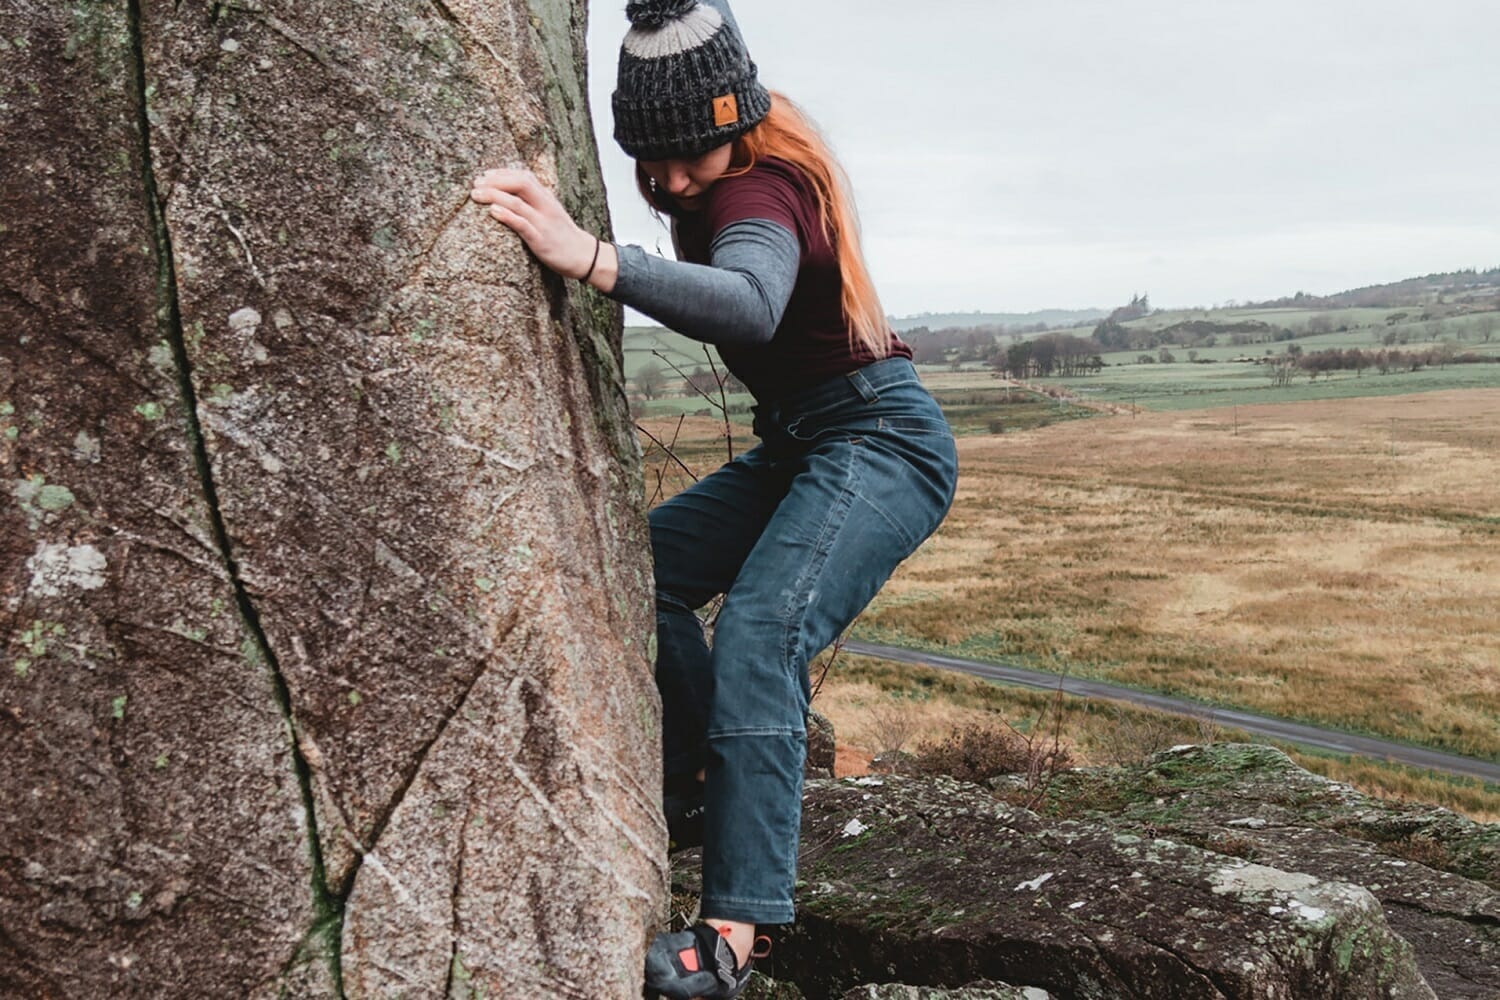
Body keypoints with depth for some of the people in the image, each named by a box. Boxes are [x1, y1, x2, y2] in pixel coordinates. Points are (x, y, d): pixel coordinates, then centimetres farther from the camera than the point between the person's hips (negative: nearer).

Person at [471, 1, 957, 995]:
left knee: (760, 631, -28)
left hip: (883, 441, -9)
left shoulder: (759, 190, -23)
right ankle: (704, 783, 8)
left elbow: (750, 305, -46)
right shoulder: (729, 176, 4)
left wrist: (595, 258, -59)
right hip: (799, 444, 10)